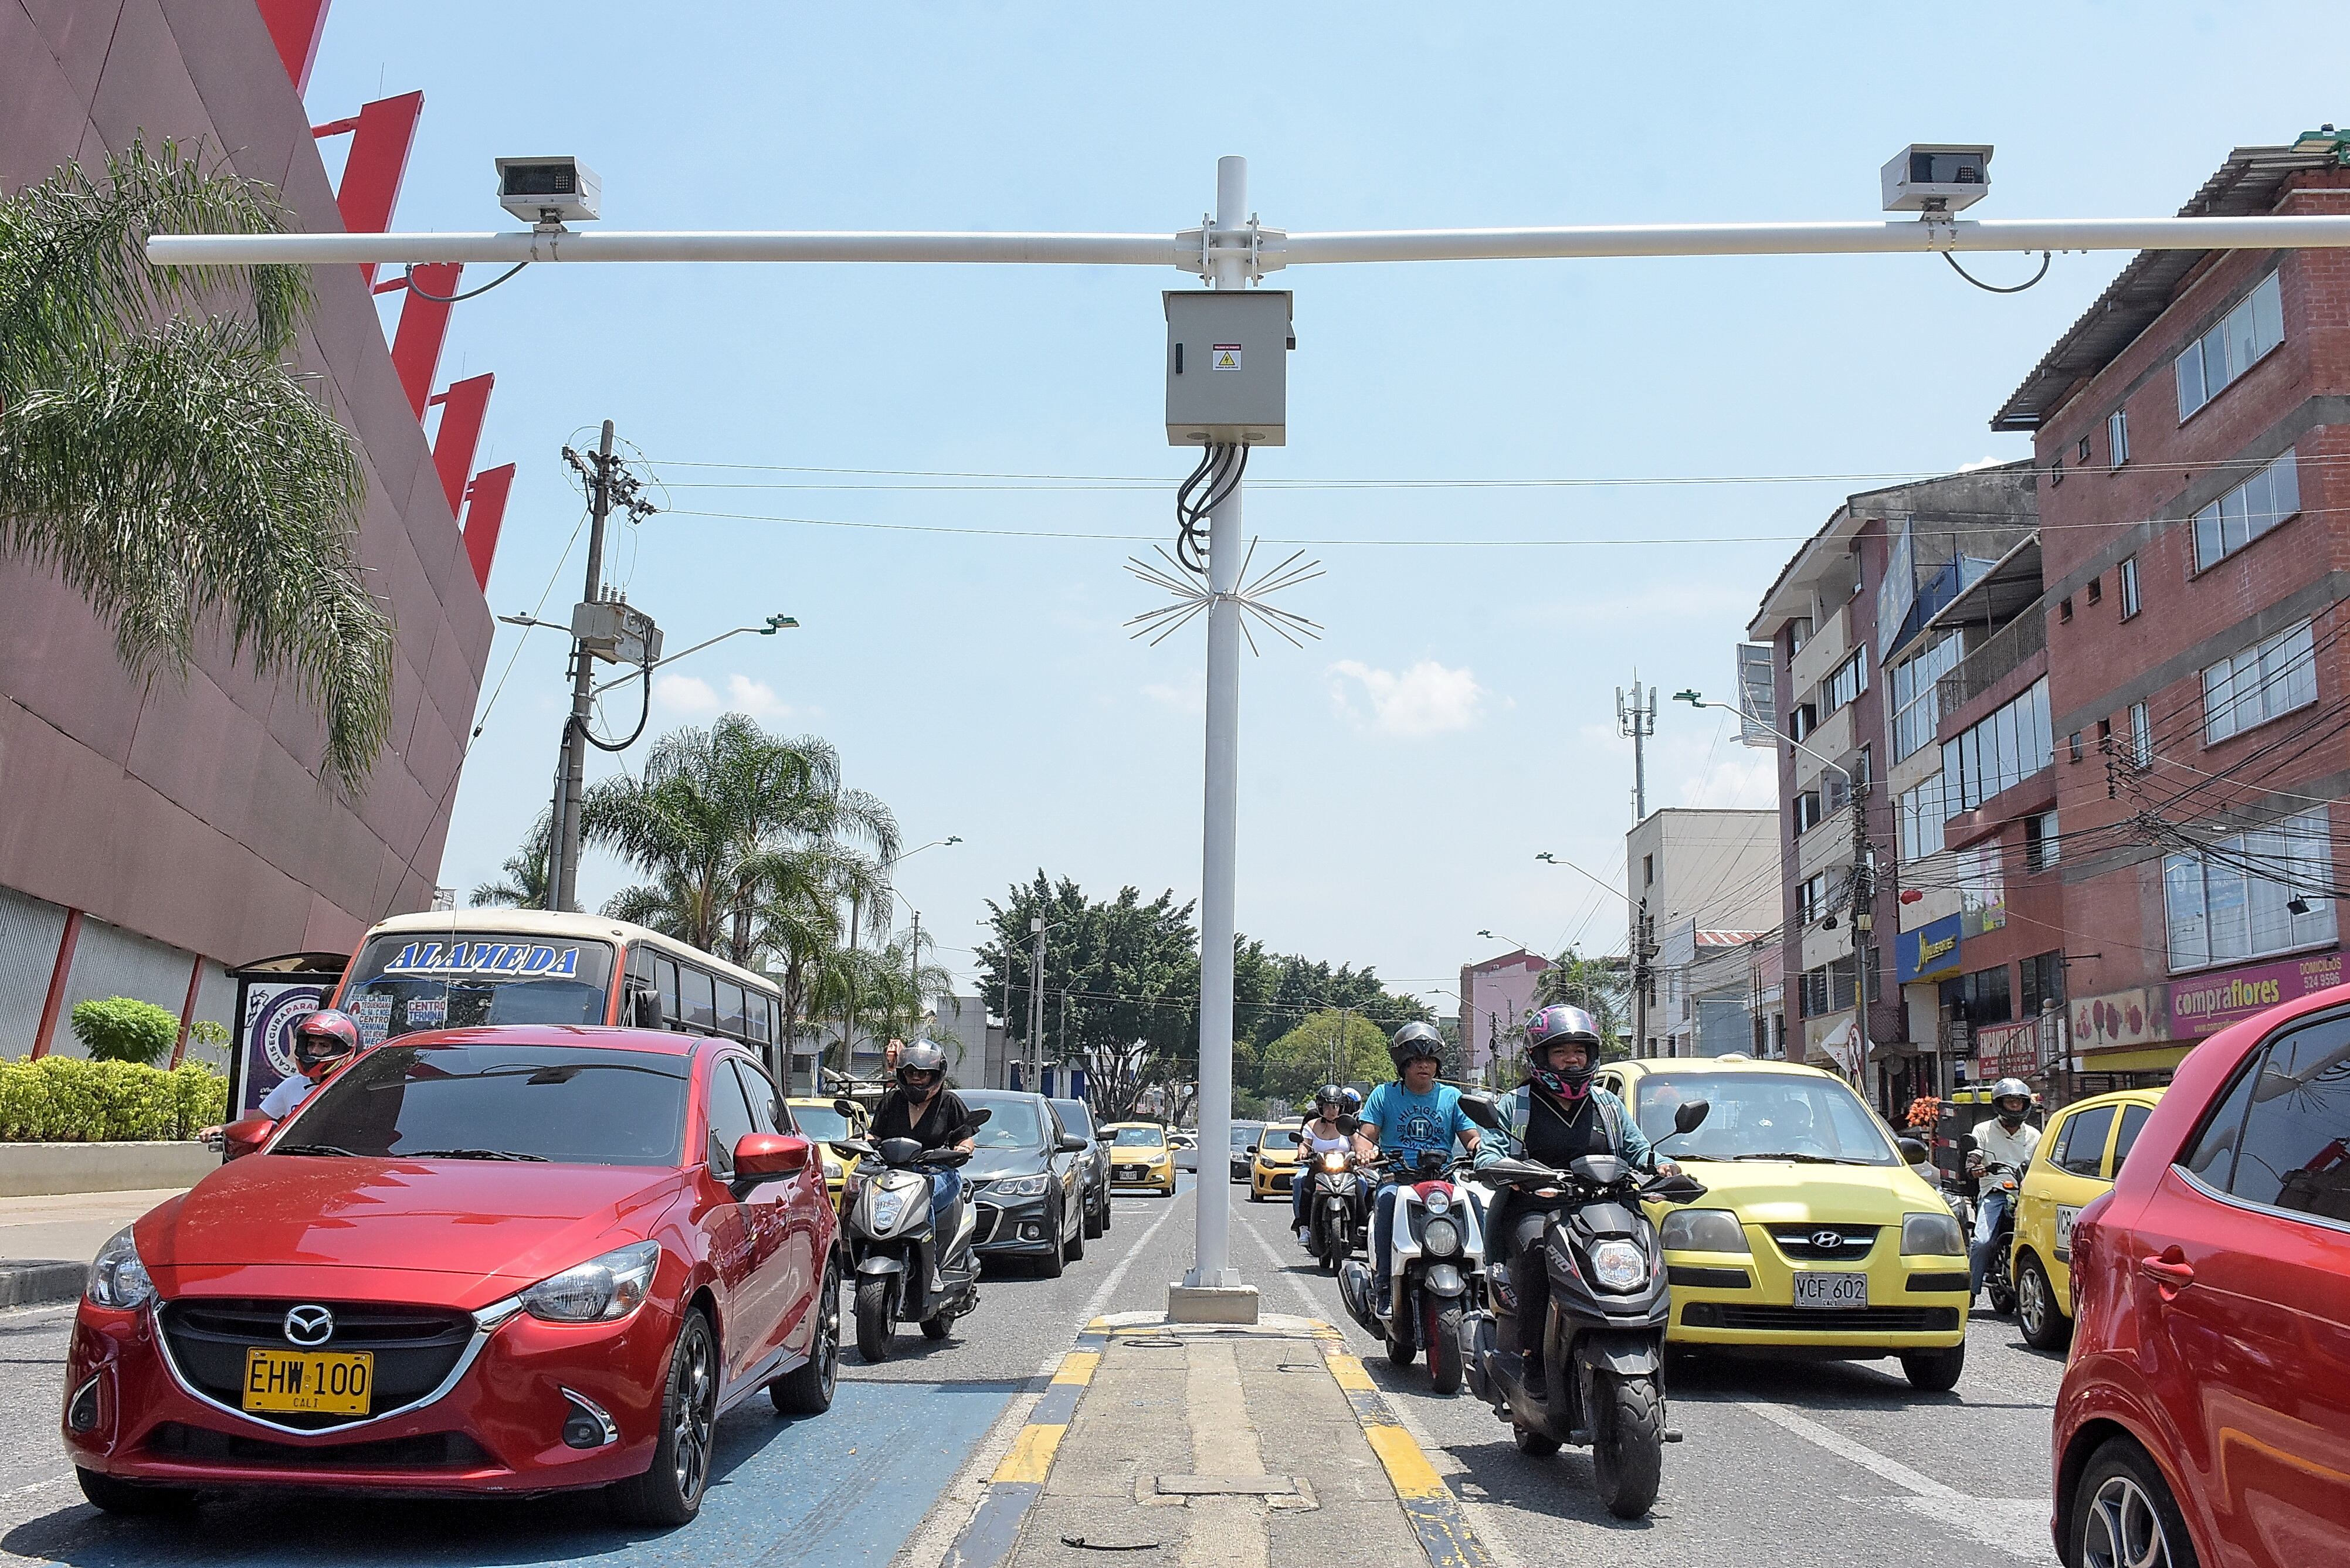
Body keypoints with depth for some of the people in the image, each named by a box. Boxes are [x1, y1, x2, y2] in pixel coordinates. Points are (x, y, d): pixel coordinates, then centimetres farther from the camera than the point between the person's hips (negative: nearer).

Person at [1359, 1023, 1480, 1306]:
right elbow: (1367, 1135, 4)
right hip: (1397, 1177, -1)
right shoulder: (1384, 1095, 12)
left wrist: (1479, 1148, -13)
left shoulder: (1452, 1097, 16)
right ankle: (1384, 1286, -34)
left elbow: (1471, 1138, 12)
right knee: (1388, 1200, -36)